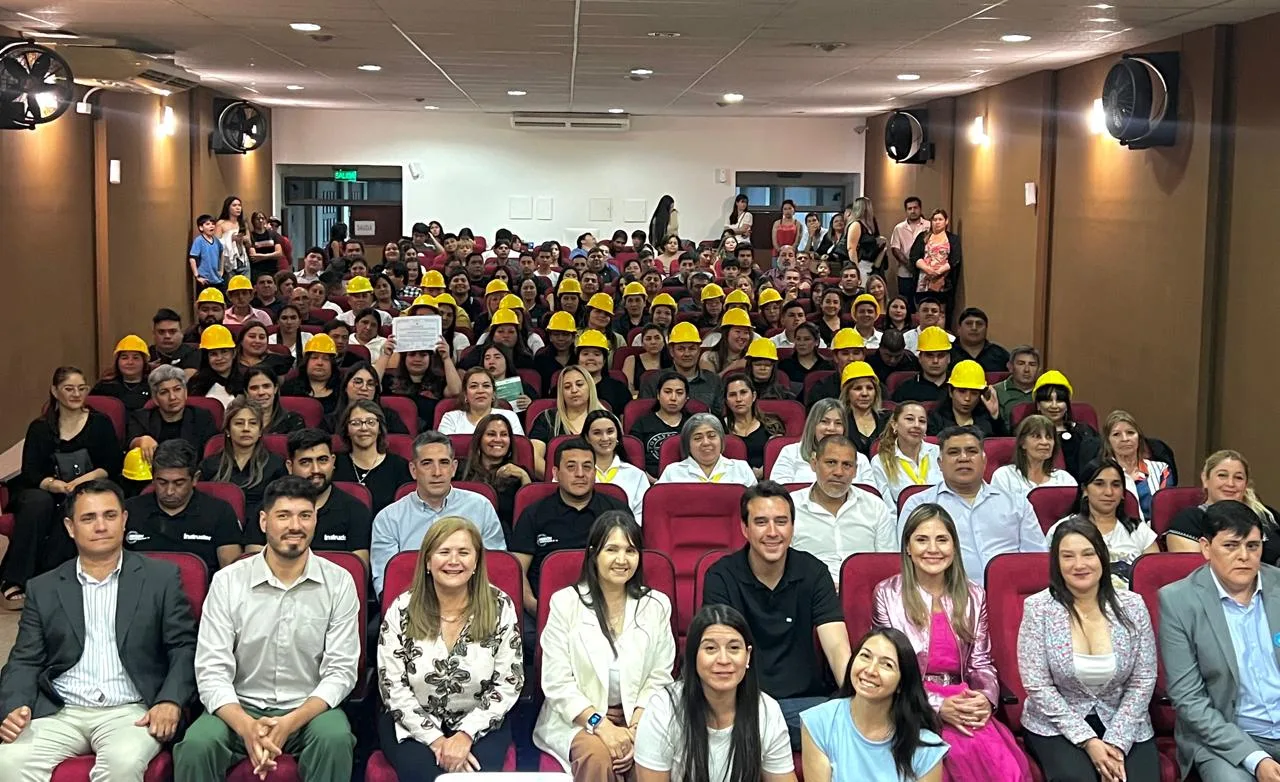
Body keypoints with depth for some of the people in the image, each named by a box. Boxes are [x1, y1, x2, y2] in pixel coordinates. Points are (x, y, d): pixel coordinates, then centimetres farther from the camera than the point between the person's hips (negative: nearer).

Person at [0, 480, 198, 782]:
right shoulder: (43, 589, 16)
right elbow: (25, 662, 13)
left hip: (131, 711, -2)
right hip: (60, 712, 2)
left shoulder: (162, 577, 9)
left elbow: (184, 648, 4)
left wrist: (170, 702, -13)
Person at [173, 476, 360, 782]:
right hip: (240, 709, 0)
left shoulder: (339, 582, -2)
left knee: (335, 739, -31)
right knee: (196, 746, -28)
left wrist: (290, 723, -20)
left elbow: (341, 670, -5)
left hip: (311, 709, 0)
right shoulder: (227, 581, -1)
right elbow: (212, 671, -6)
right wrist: (246, 726, -25)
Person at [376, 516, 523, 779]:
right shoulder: (402, 610, -4)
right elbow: (392, 687, -5)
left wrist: (466, 735, -16)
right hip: (413, 725, 0)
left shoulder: (500, 607, -4)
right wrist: (436, 739, -15)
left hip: (480, 725, 0)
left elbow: (508, 684, -4)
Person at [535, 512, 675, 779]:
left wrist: (635, 729, -13)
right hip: (578, 718, -1)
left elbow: (659, 679, 2)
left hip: (640, 719, 2)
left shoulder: (657, 605, 5)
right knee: (597, 755, -33)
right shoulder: (565, 602, -3)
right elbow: (557, 683, -7)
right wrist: (602, 725, -17)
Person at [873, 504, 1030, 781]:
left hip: (966, 706, 3)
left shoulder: (973, 596, 14)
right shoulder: (887, 594, 3)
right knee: (971, 756, -33)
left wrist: (986, 699, -10)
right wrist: (938, 706, -14)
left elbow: (981, 664, 13)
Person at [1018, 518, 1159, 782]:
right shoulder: (1038, 608, -7)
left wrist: (1116, 743, -11)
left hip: (1124, 726, 2)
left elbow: (1143, 682, 0)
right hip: (1057, 728, -2)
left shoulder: (1132, 606, -1)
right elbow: (1038, 687, -8)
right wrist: (1089, 741, -14)